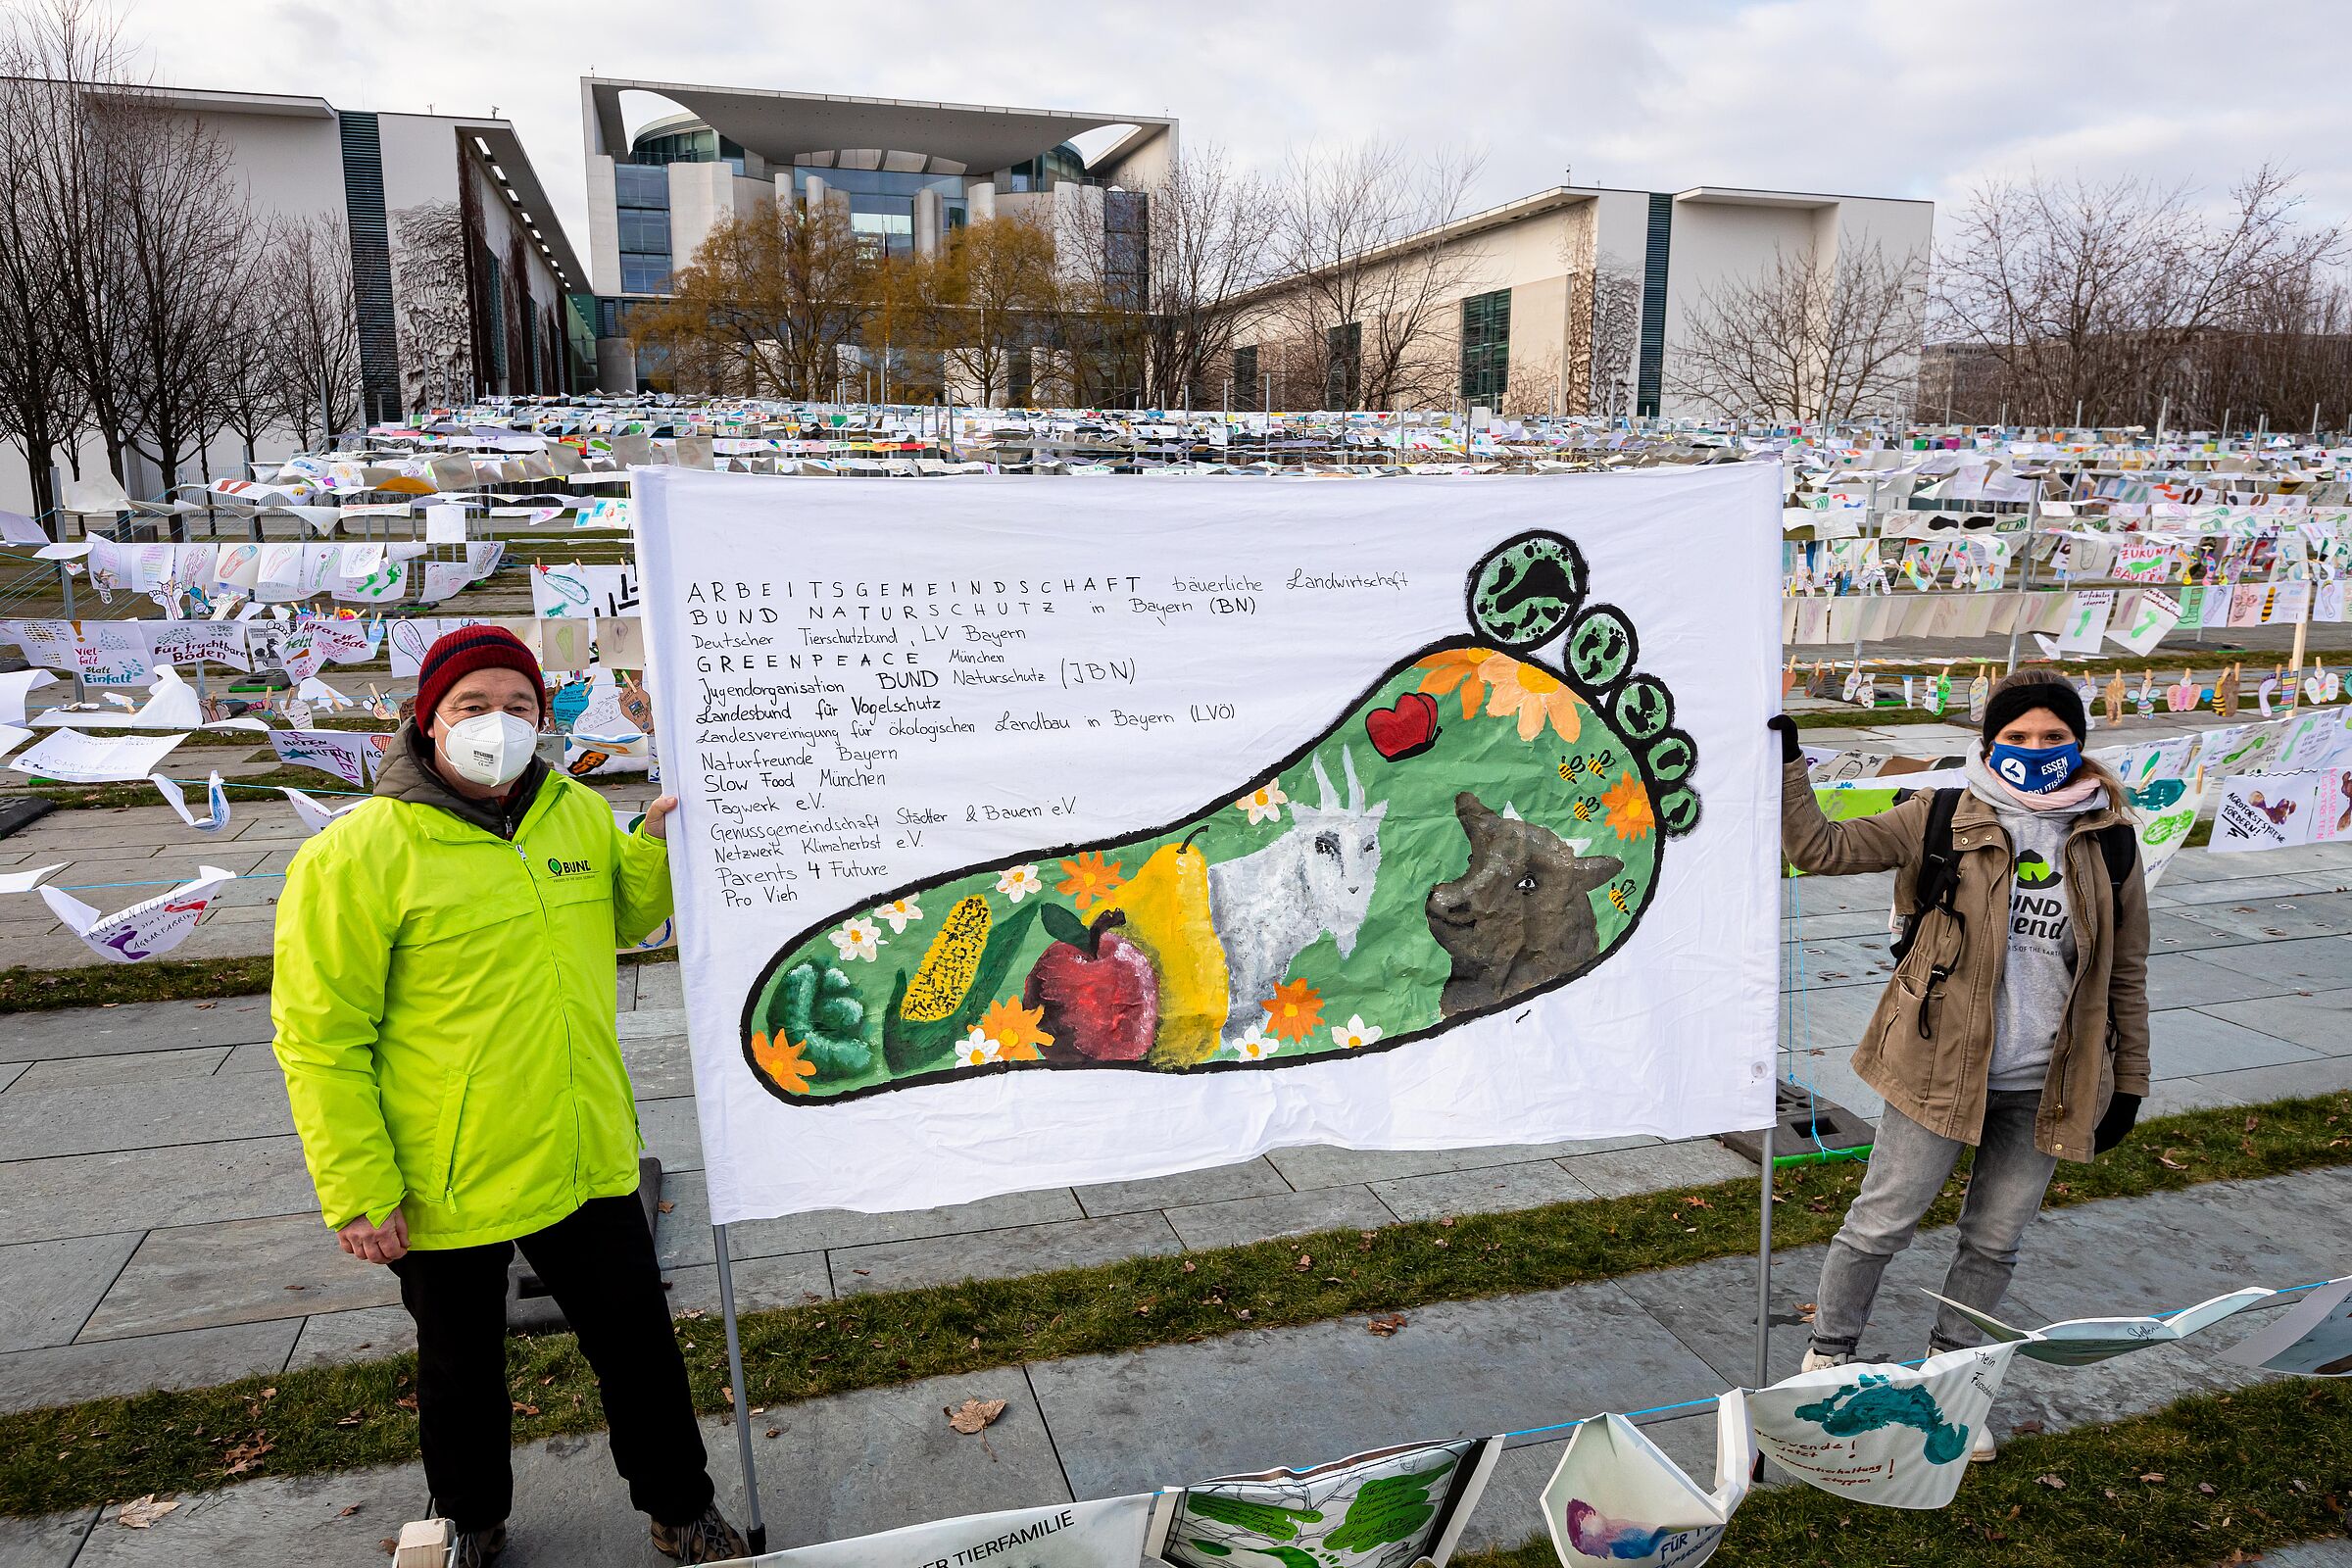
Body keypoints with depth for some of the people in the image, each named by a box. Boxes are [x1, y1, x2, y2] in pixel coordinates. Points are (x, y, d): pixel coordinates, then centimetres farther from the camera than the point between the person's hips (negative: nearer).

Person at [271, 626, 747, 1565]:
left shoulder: (580, 813, 0)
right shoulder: (359, 854, -16)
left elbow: (628, 919, 18)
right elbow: (320, 1038, -13)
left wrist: (657, 846, -4)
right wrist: (357, 1191, -13)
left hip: (587, 1162, 4)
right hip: (446, 1189, -3)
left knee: (638, 1343, 17)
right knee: (462, 1372, 20)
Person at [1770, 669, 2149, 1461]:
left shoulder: (2108, 839, 2)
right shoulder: (1943, 821, -5)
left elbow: (2126, 971, 9)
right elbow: (1821, 848, -8)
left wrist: (2129, 1081, 10)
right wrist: (1786, 765, -18)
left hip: (2046, 1088, 3)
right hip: (1941, 1067, -3)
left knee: (1995, 1242, 15)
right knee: (1881, 1224, 4)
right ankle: (1828, 1356, 24)